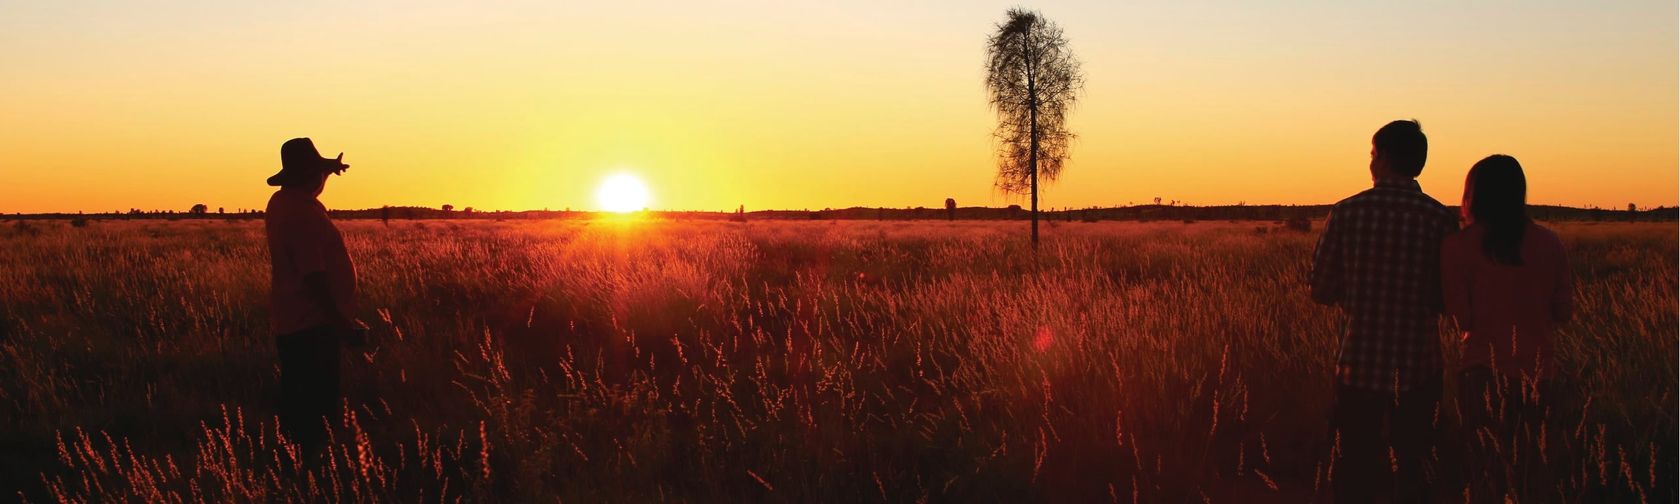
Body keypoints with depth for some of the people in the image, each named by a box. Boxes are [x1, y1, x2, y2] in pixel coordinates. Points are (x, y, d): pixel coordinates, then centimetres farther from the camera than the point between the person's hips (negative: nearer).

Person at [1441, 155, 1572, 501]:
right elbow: (1563, 313, 5)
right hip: (1538, 371, 3)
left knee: (1488, 470, 6)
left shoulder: (1459, 246, -10)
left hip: (1485, 372, -3)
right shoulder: (1549, 243, 0)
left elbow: (1462, 319, -10)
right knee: (1535, 470, 15)